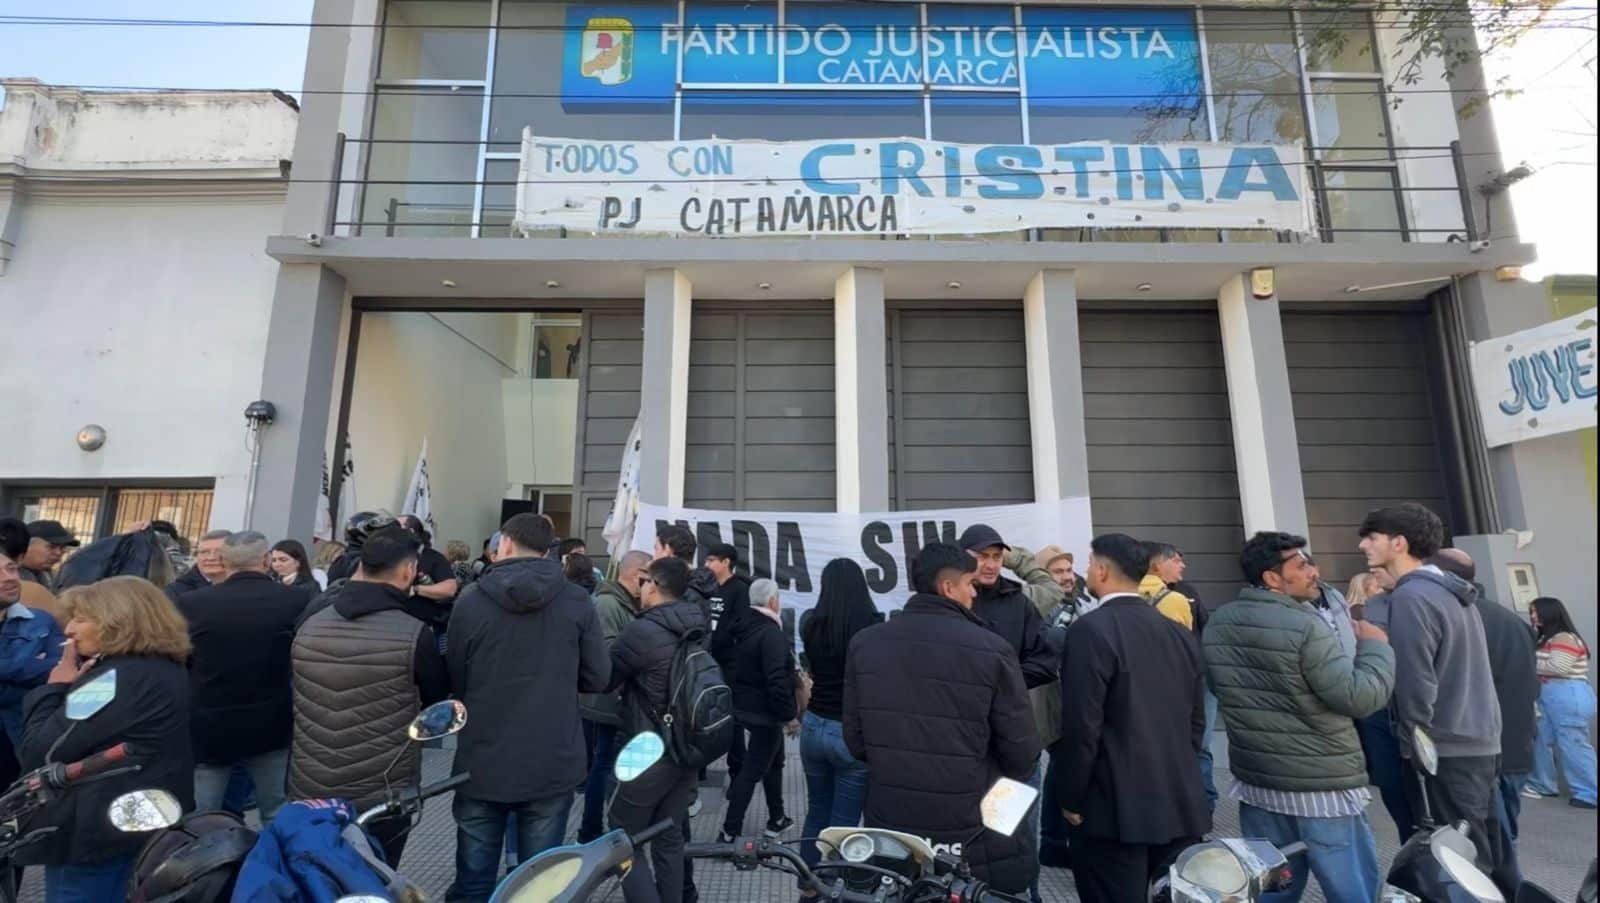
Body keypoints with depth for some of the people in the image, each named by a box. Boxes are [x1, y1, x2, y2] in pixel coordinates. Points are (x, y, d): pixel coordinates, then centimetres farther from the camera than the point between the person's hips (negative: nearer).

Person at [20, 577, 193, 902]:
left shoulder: (120, 679, -23)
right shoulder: (166, 669, 9)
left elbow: (41, 754, -18)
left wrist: (54, 689, -7)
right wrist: (73, 689, 4)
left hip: (98, 834, -9)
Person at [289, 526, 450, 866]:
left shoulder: (308, 627, -3)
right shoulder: (414, 634, -20)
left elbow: (295, 702, 13)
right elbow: (439, 697, -3)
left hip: (308, 792, 5)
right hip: (382, 798, -5)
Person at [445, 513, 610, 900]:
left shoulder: (470, 602, -7)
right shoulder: (577, 602, -6)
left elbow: (454, 682, 2)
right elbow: (597, 679, -1)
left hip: (482, 764, 0)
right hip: (554, 765, 0)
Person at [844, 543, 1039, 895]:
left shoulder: (864, 643, -5)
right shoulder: (992, 649, -15)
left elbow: (855, 739, 1)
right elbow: (1022, 751, -7)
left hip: (886, 824, 3)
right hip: (968, 830, -3)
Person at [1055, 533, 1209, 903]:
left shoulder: (1091, 629, -16)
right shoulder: (1181, 634, 6)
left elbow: (1082, 726, -18)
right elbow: (1196, 721, 12)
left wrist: (1071, 799, -6)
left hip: (1115, 809, -7)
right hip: (1180, 806, 7)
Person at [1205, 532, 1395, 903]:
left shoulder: (1217, 624, 3)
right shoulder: (1307, 627, -18)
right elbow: (1359, 697, -17)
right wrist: (1375, 646, -2)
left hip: (1256, 779, 6)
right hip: (1322, 784, -6)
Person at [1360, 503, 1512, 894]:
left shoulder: (1410, 597, -18)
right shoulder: (1451, 589, 11)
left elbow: (1415, 681, -20)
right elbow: (1455, 670, 17)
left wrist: (1411, 741, -9)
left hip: (1448, 747, -9)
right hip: (1479, 740, 9)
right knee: (1486, 848, 17)